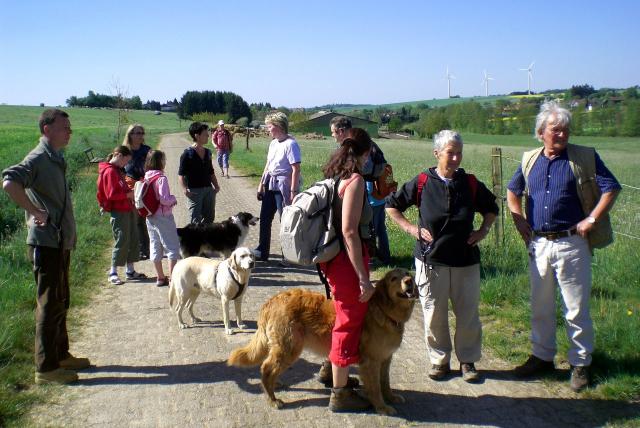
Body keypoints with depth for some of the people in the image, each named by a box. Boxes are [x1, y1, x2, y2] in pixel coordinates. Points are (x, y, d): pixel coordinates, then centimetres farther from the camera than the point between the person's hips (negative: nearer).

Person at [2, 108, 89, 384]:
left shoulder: (56, 159, 15)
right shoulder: (38, 159, -15)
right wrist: (35, 212, -27)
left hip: (60, 243, 10)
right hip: (46, 243, -10)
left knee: (60, 302, 18)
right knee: (49, 305, -3)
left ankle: (61, 355, 31)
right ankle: (46, 367, 6)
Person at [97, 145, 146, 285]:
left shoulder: (118, 170, 16)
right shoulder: (110, 171, -15)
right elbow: (111, 195, -21)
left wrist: (130, 191, 6)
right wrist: (128, 194, -15)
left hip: (127, 209, 10)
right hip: (118, 212, -10)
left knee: (133, 240, 13)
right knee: (122, 241, -4)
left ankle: (130, 271, 22)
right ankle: (112, 273, 7)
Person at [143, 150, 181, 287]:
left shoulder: (147, 178, 4)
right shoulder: (161, 178, -18)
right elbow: (164, 199, -23)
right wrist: (173, 199, -3)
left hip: (150, 217, 7)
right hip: (163, 217, -7)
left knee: (155, 247, 13)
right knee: (173, 247, 2)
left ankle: (160, 277, 21)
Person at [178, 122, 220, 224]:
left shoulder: (207, 152, 11)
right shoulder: (187, 154, -9)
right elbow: (181, 174, -11)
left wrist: (216, 185, 9)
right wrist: (185, 189, -24)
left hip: (209, 189, 7)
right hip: (194, 191, -7)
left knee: (209, 218, 12)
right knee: (196, 220, -3)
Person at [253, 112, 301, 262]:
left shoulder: (290, 144, -16)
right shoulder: (273, 143, 9)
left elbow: (296, 169, -19)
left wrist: (293, 192, -21)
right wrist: (261, 184, 14)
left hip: (284, 186, -8)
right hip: (271, 185, 8)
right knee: (265, 217, 11)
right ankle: (262, 251, 22)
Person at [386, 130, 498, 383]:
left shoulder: (470, 183, 1)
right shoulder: (422, 183, -5)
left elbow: (491, 208, 20)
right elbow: (391, 205, 5)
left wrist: (483, 230, 5)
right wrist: (411, 229, -3)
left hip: (466, 260, 2)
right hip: (431, 261, -1)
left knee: (468, 314, 6)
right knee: (434, 315, 6)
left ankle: (468, 361, 24)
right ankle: (440, 360, 23)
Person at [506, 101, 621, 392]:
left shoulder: (585, 157, -4)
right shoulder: (530, 160, 8)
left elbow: (611, 188, -5)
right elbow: (512, 190, 22)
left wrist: (591, 220, -12)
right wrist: (519, 220, 10)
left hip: (571, 244, -4)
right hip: (538, 245, 4)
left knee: (576, 309, 3)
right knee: (540, 306, 15)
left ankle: (580, 364, 18)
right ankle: (542, 356, 30)